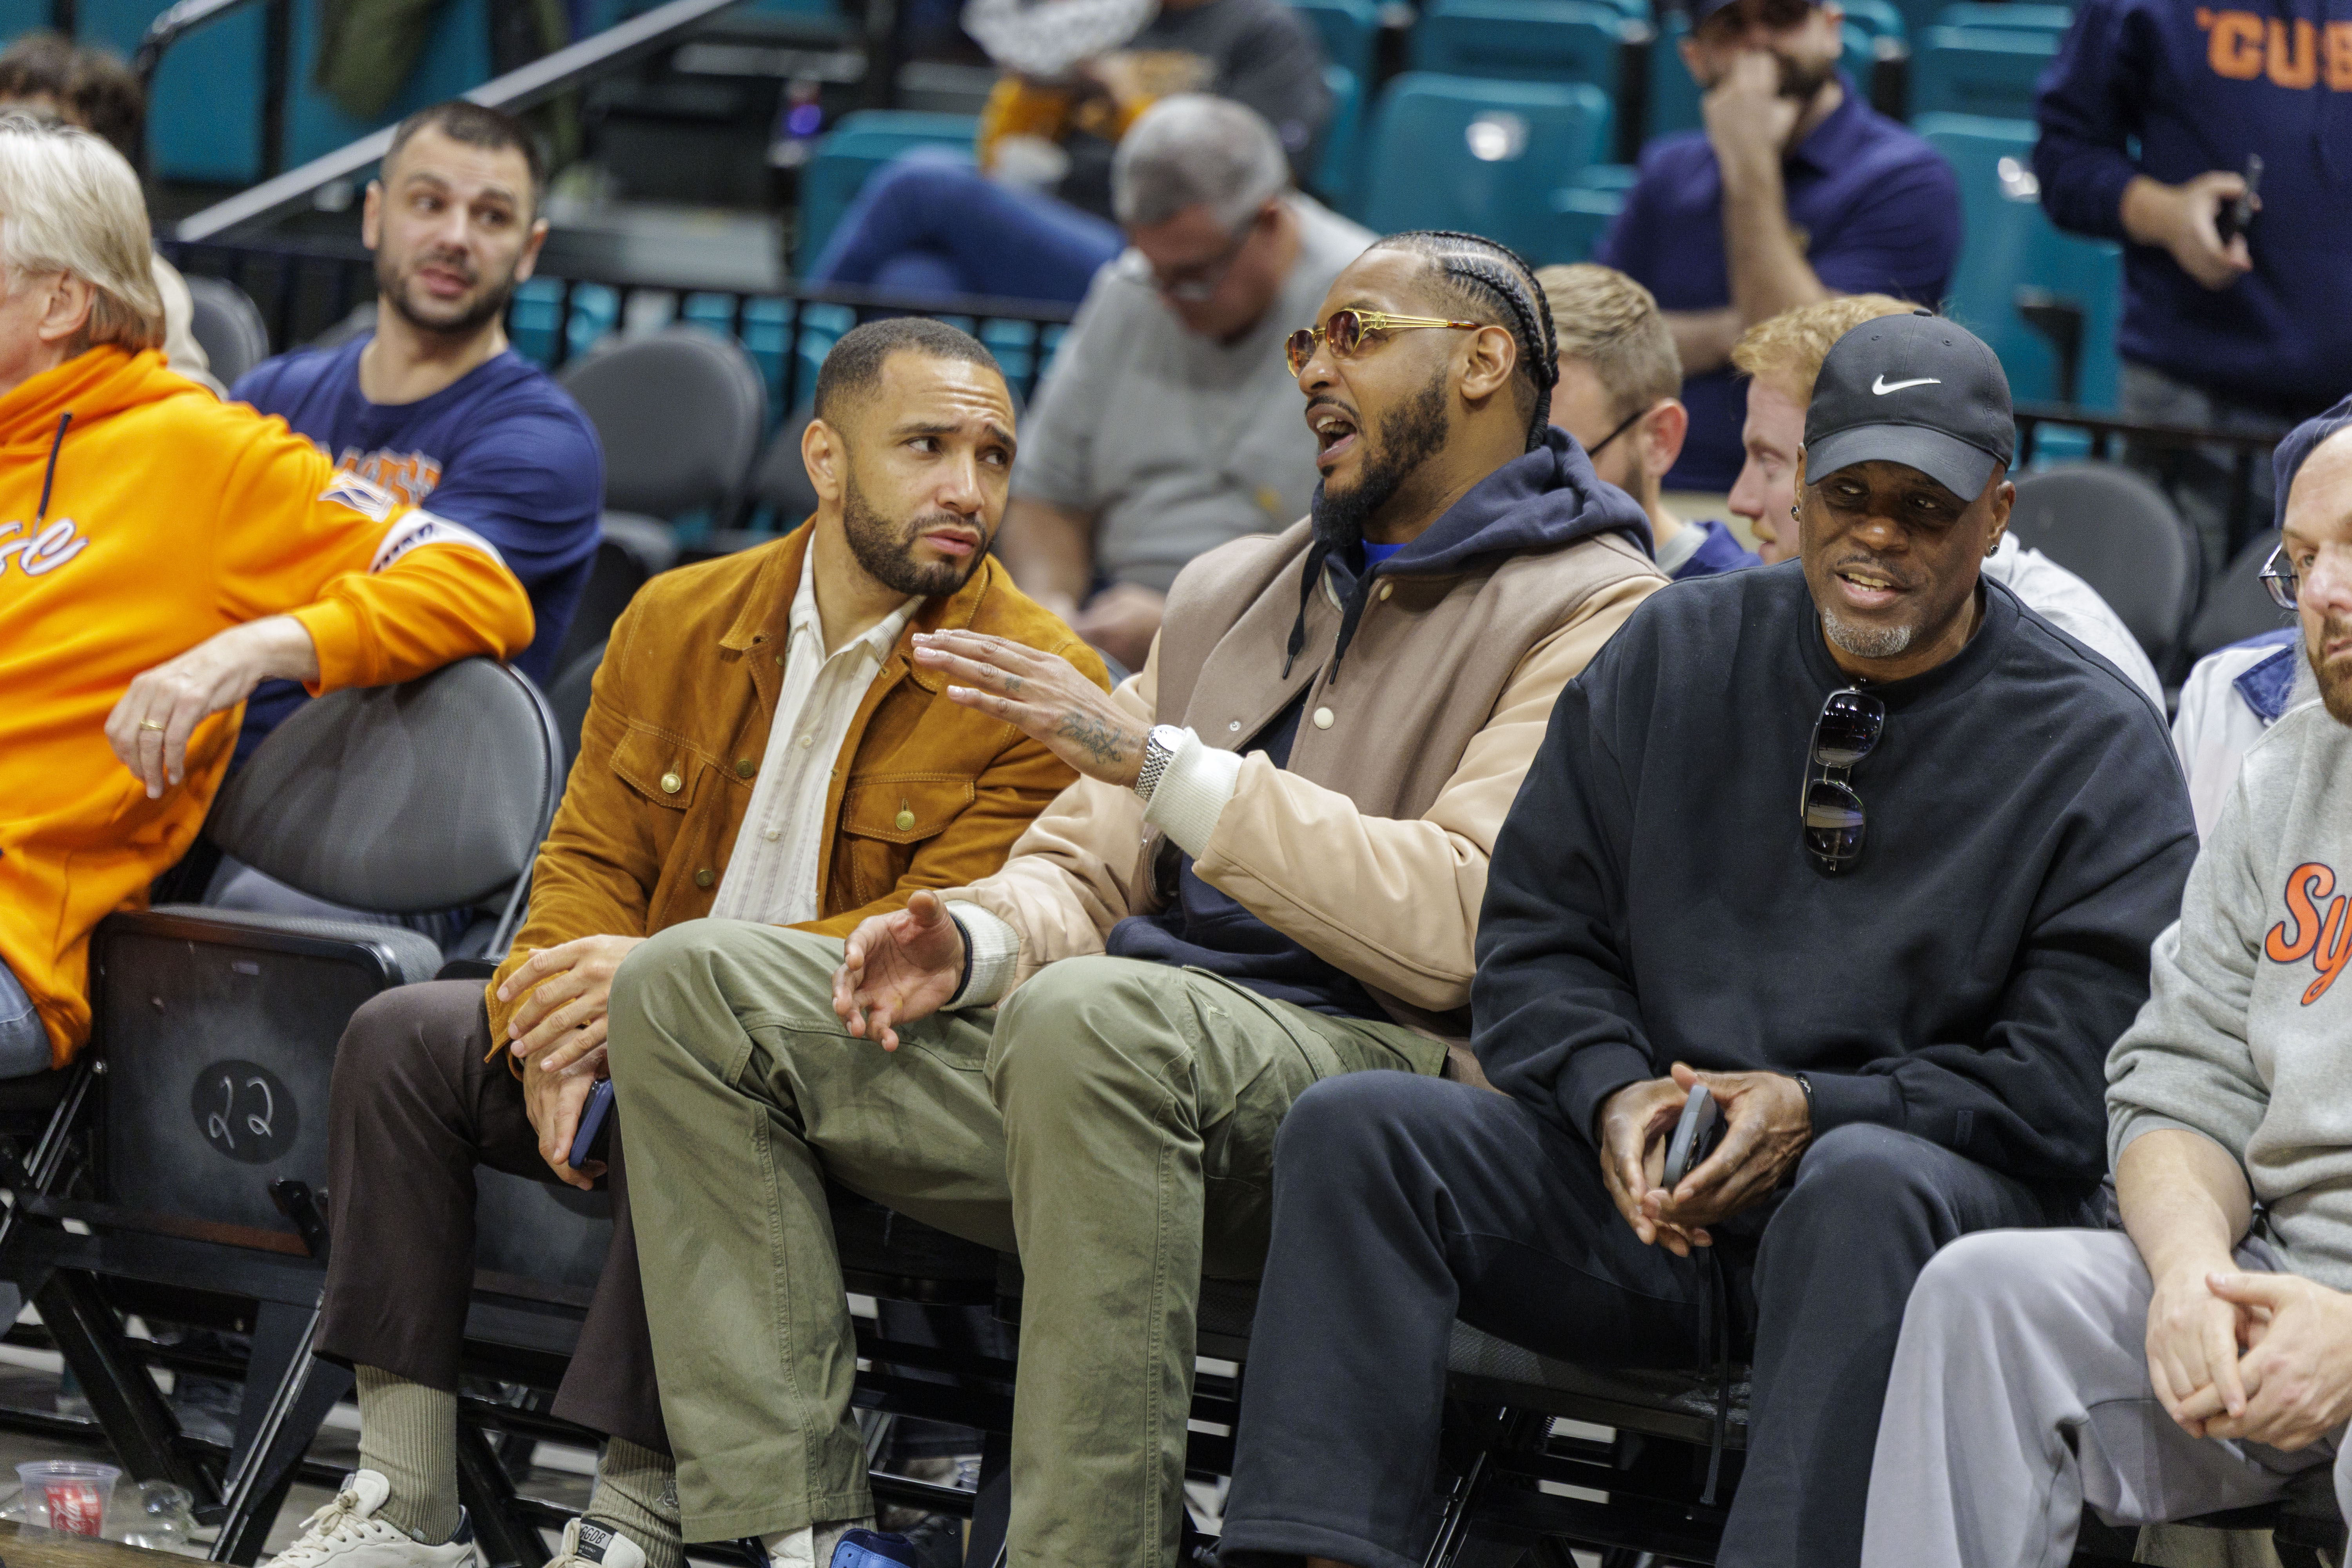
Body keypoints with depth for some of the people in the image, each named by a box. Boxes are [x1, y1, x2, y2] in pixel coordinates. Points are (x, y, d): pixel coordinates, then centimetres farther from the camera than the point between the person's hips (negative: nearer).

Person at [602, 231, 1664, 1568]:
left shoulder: (1590, 611, -1)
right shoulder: (1233, 588, 25)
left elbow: (1460, 928, -16)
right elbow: (1086, 868, 24)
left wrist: (1159, 761, -15)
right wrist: (977, 939, -1)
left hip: (1374, 1060, -8)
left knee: (1091, 1017, -40)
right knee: (693, 985, -5)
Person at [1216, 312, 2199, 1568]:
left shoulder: (2093, 746, 2)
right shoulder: (1673, 655, 13)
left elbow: (2073, 1078, -5)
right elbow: (1535, 932, 14)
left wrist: (1819, 1112, -16)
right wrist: (1613, 1093, -8)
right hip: (1637, 1184, 4)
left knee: (1867, 1187, -39)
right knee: (1352, 1128, -18)